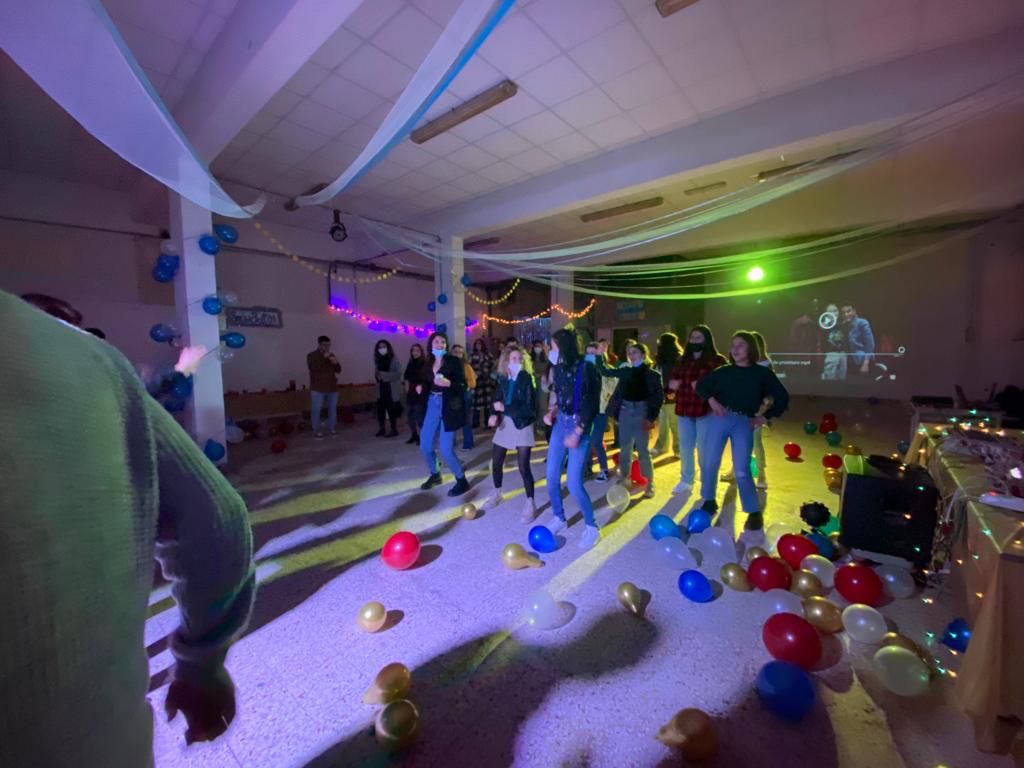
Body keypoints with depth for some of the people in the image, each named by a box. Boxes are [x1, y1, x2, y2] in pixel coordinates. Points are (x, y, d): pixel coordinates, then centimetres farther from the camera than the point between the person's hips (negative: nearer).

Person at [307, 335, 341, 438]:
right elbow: (313, 367, -21)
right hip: (318, 389, -4)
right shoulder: (311, 355, -2)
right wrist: (323, 358, -23)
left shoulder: (331, 355, 11)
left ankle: (332, 428, 20)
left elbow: (338, 370, 9)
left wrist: (336, 363, -12)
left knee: (333, 409, 8)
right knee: (317, 410, -3)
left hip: (332, 388, 5)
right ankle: (317, 431, 6)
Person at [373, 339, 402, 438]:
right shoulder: (378, 360, 9)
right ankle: (382, 429, 16)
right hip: (381, 388, 5)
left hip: (392, 389, -5)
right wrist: (377, 375, -6)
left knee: (391, 409, -3)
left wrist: (383, 375, -19)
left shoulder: (394, 359, -7)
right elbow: (377, 373, 18)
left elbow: (398, 373, -15)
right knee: (380, 408, 2)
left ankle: (394, 430, 8)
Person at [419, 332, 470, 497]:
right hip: (432, 405, 6)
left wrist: (448, 383, -27)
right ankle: (435, 475, 37)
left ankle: (462, 481, 13)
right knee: (425, 446, 12)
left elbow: (463, 385, -11)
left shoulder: (454, 361, -7)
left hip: (448, 407, -6)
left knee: (446, 449, -8)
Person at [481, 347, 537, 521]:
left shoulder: (527, 379, -12)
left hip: (522, 426, -5)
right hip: (505, 424, 5)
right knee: (496, 462, 12)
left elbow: (529, 408, -18)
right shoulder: (503, 380, 2)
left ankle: (530, 503, 11)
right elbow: (498, 400, 7)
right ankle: (496, 494, 36)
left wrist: (505, 408, -20)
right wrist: (495, 415, -13)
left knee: (523, 467, -7)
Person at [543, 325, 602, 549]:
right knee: (552, 477, 8)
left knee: (573, 482, -8)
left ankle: (592, 527, 14)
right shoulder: (559, 369, 3)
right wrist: (552, 411, -5)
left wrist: (577, 434, -18)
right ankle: (558, 518, 30)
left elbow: (591, 405, -15)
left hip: (580, 427, -6)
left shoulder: (587, 369, -15)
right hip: (560, 423, 6)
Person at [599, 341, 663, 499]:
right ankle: (624, 479, 26)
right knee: (624, 449, 12)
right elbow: (605, 371, 12)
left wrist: (652, 418, -15)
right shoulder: (626, 371, 8)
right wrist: (599, 356, 0)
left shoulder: (652, 374, -5)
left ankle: (649, 485, 10)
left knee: (643, 450, -1)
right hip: (625, 412, 5)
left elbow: (658, 398, -8)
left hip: (641, 413, -4)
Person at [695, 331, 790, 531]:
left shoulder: (762, 373, 4)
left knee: (742, 470, -6)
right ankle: (709, 501, 25)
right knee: (709, 462, 4)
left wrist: (766, 417, -1)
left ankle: (754, 512, 11)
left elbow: (782, 398, 7)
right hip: (720, 418, 2)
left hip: (744, 423, -2)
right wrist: (711, 400, -2)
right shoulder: (724, 371, 6)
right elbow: (702, 385, 15)